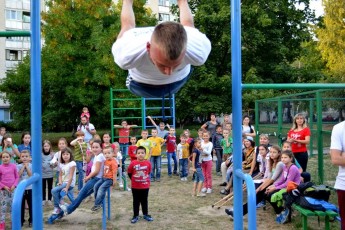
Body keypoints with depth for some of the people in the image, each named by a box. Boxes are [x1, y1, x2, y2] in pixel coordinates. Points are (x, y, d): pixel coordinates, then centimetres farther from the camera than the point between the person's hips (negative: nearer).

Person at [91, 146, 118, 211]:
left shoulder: (113, 162, -17)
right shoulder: (105, 161, 10)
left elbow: (114, 172, -18)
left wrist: (114, 181, -17)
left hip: (109, 179, -9)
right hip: (104, 178, 9)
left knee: (101, 188, -20)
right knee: (96, 186, -1)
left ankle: (97, 204, -13)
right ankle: (99, 201, 11)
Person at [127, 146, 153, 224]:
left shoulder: (148, 163, -10)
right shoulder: (133, 163, -13)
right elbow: (129, 172, 1)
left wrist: (144, 178, 9)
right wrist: (133, 179, 7)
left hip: (145, 186, 1)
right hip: (135, 187, -1)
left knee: (144, 201, 14)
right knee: (136, 201, 10)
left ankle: (146, 214, 28)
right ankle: (135, 216, 21)